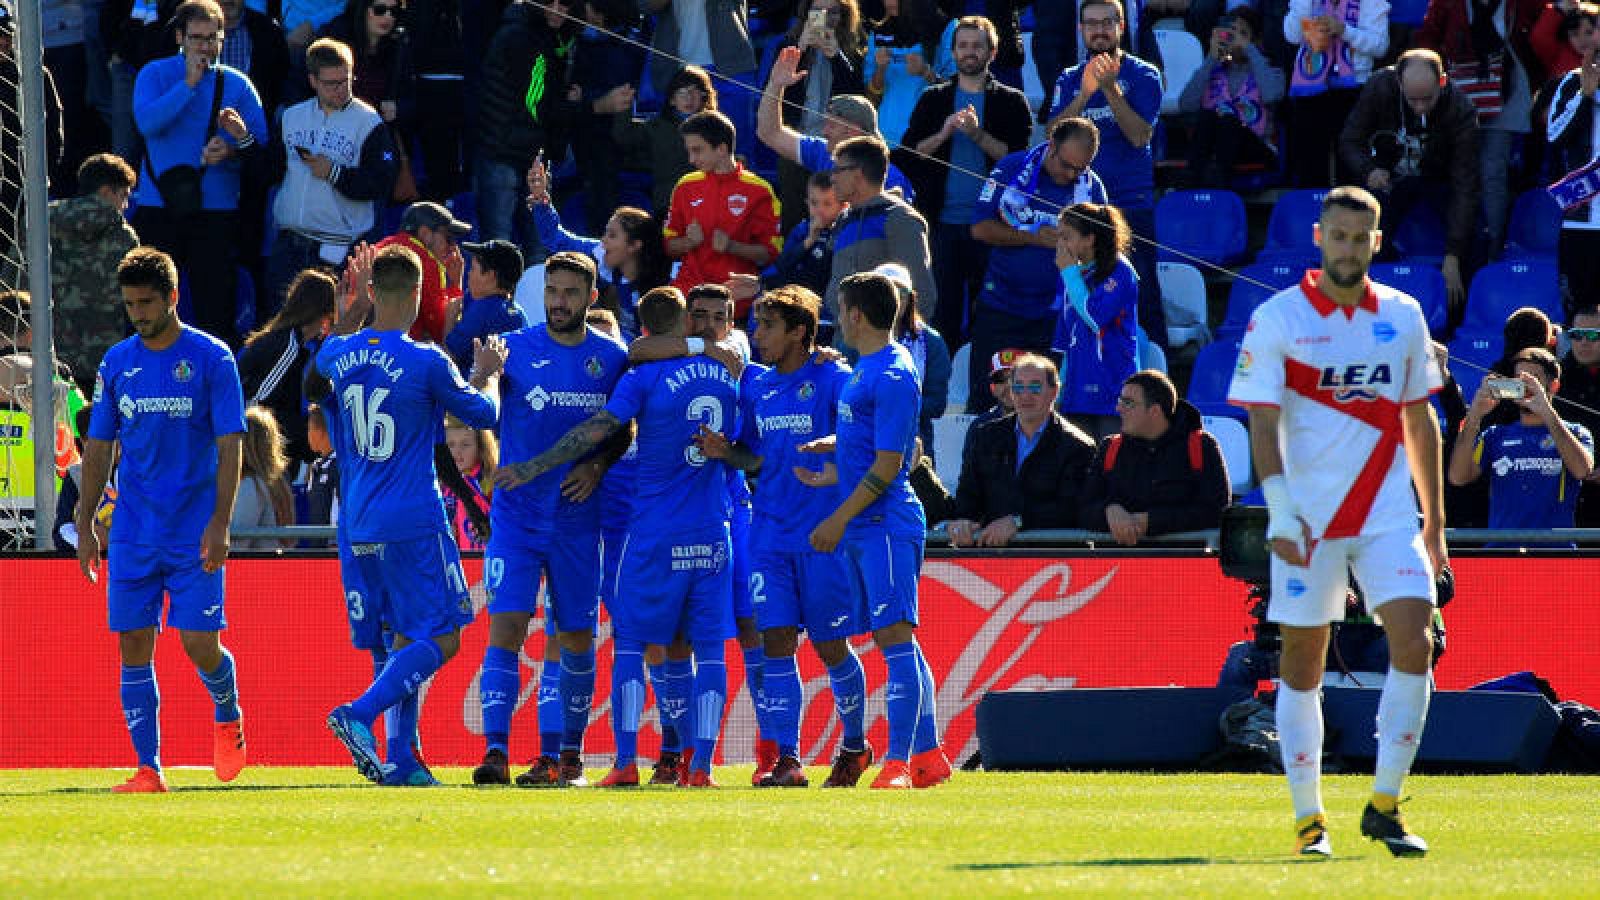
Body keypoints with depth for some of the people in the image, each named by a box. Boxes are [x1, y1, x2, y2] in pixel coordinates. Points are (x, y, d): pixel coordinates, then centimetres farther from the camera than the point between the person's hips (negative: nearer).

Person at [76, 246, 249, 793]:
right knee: (134, 647, -1)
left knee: (200, 646, -7)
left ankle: (228, 718, 25)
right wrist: (85, 526, 7)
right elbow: (99, 447, 13)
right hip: (132, 535, 4)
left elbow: (230, 446, -6)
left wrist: (220, 524, -14)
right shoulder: (117, 363, 8)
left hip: (195, 533, -4)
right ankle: (149, 770, 4)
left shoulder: (211, 358, -4)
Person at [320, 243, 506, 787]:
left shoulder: (340, 355, 3)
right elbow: (484, 414, 3)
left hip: (358, 522, 7)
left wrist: (355, 304, 26)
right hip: (413, 520, -7)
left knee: (408, 635, 16)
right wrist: (488, 375, 21)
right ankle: (359, 714, -22)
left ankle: (400, 760, 10)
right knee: (440, 639, -3)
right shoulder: (426, 362, -13)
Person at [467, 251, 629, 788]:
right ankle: (495, 752, -16)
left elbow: (625, 431, 14)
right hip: (517, 516, -2)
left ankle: (566, 756, 19)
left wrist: (597, 466, -3)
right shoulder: (515, 350, 0)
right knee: (506, 627, -13)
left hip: (578, 517, 2)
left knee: (576, 639, 7)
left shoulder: (612, 359, 5)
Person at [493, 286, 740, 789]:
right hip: (712, 533, 3)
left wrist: (532, 469, -6)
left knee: (632, 643, 5)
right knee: (709, 647, 4)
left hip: (656, 531, -3)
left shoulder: (646, 375, -7)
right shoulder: (726, 374, 8)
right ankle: (701, 766, -4)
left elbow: (596, 431, -12)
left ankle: (625, 762, -2)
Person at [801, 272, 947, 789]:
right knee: (892, 641, 10)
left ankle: (899, 761, -15)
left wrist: (840, 519, -15)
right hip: (863, 530, 10)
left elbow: (887, 465, -18)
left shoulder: (891, 376, -15)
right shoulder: (864, 370, 15)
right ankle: (928, 756, 14)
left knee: (894, 635, -12)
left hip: (886, 525, -10)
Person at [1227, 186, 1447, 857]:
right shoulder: (1277, 319, -4)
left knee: (1414, 642, -12)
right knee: (1303, 663, 1)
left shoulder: (1403, 317, 8)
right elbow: (1263, 424, -9)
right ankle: (1308, 818, 12)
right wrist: (1280, 511, -21)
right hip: (1308, 522, -2)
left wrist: (1434, 521, 15)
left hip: (1388, 514, 2)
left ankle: (1384, 806, -2)